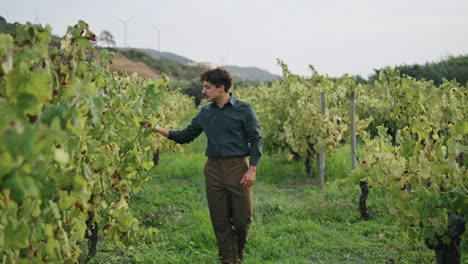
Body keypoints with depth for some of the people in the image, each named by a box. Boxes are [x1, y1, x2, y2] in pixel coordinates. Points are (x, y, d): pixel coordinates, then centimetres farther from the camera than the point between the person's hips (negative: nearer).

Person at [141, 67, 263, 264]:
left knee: (243, 218, 2)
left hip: (237, 167, -3)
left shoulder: (244, 109, -3)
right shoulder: (205, 113, 9)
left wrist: (252, 169, -10)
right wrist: (157, 129, 1)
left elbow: (256, 140, -2)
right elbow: (185, 136, 12)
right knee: (220, 221, 6)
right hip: (213, 169, 4)